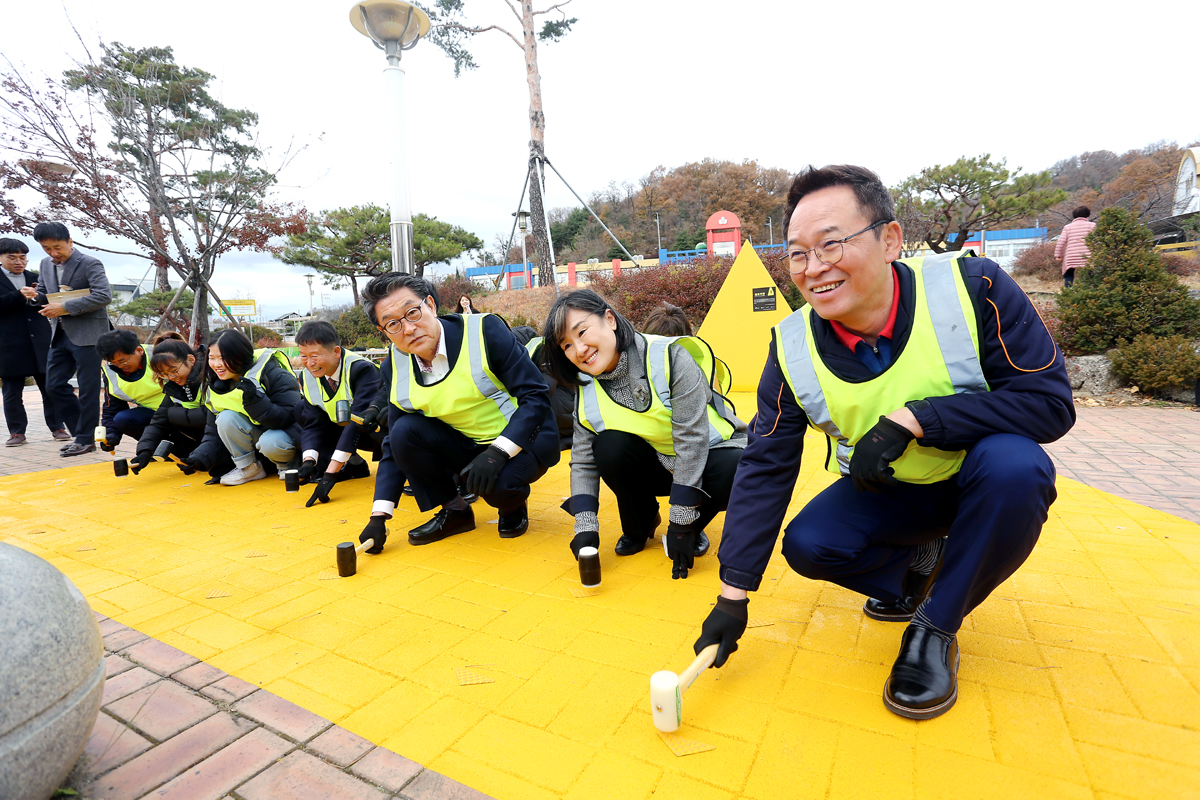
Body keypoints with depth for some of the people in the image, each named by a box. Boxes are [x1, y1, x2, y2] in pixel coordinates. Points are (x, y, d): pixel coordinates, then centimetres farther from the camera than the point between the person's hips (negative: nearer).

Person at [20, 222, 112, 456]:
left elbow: (104, 296, -20)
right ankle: (81, 433, 20)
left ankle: (85, 440, 7)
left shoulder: (90, 264, -9)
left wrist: (65, 308, -21)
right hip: (60, 335, 8)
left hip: (87, 334, -8)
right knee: (54, 386, 8)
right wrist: (35, 297, -2)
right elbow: (45, 295, 22)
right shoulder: (46, 264, 13)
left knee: (87, 389, -2)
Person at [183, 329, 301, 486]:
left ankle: (289, 465, -2)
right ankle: (248, 468, -4)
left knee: (270, 443, -37)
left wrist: (256, 401, -38)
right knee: (225, 418, -20)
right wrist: (201, 456, -16)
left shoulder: (273, 375, -21)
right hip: (254, 434, 6)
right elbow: (213, 432, 3)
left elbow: (289, 417, -26)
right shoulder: (216, 385, -1)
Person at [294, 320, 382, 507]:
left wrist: (330, 474, -37)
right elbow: (312, 423, -5)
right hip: (345, 431, 7)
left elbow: (358, 420, -33)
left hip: (379, 431, -7)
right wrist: (308, 461, -25)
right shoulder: (308, 377, -6)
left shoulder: (362, 369, -26)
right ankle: (352, 465, -3)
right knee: (300, 409, -5)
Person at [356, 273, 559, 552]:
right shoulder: (396, 367, -3)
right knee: (405, 431, -18)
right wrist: (378, 516, -4)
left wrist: (497, 452, -30)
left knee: (496, 482, -34)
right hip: (466, 446, 5)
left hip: (522, 439, -5)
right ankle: (454, 511, 2)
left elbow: (536, 397, -19)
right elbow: (395, 445, 3)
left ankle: (513, 504, 4)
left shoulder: (484, 330, -19)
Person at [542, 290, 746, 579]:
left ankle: (693, 526, -1)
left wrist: (681, 523, -25)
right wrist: (585, 526, -16)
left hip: (707, 455, -3)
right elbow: (583, 462, -4)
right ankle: (640, 526, 3)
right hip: (656, 467, 4)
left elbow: (692, 437, -27)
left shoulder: (671, 358, -27)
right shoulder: (587, 393, -10)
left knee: (735, 475, -35)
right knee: (609, 446, -25)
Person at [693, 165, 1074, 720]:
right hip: (883, 493, 2)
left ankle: (936, 627, -9)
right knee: (806, 545, -18)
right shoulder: (793, 348, -18)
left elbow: (1050, 400, -21)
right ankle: (917, 564, 15)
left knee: (1013, 462, -32)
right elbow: (765, 470, -15)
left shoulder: (971, 286, -24)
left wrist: (909, 419, -33)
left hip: (984, 485, -1)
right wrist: (734, 594, -16)